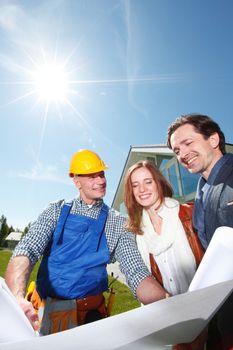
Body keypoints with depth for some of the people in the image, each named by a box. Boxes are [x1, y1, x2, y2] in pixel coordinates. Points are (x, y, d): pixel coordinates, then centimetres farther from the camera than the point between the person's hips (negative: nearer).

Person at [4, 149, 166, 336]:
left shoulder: (118, 223, -5)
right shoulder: (57, 210, -4)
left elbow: (136, 273, -10)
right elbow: (26, 250, -13)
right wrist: (18, 297, -32)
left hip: (89, 313, 0)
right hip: (44, 309, 1)